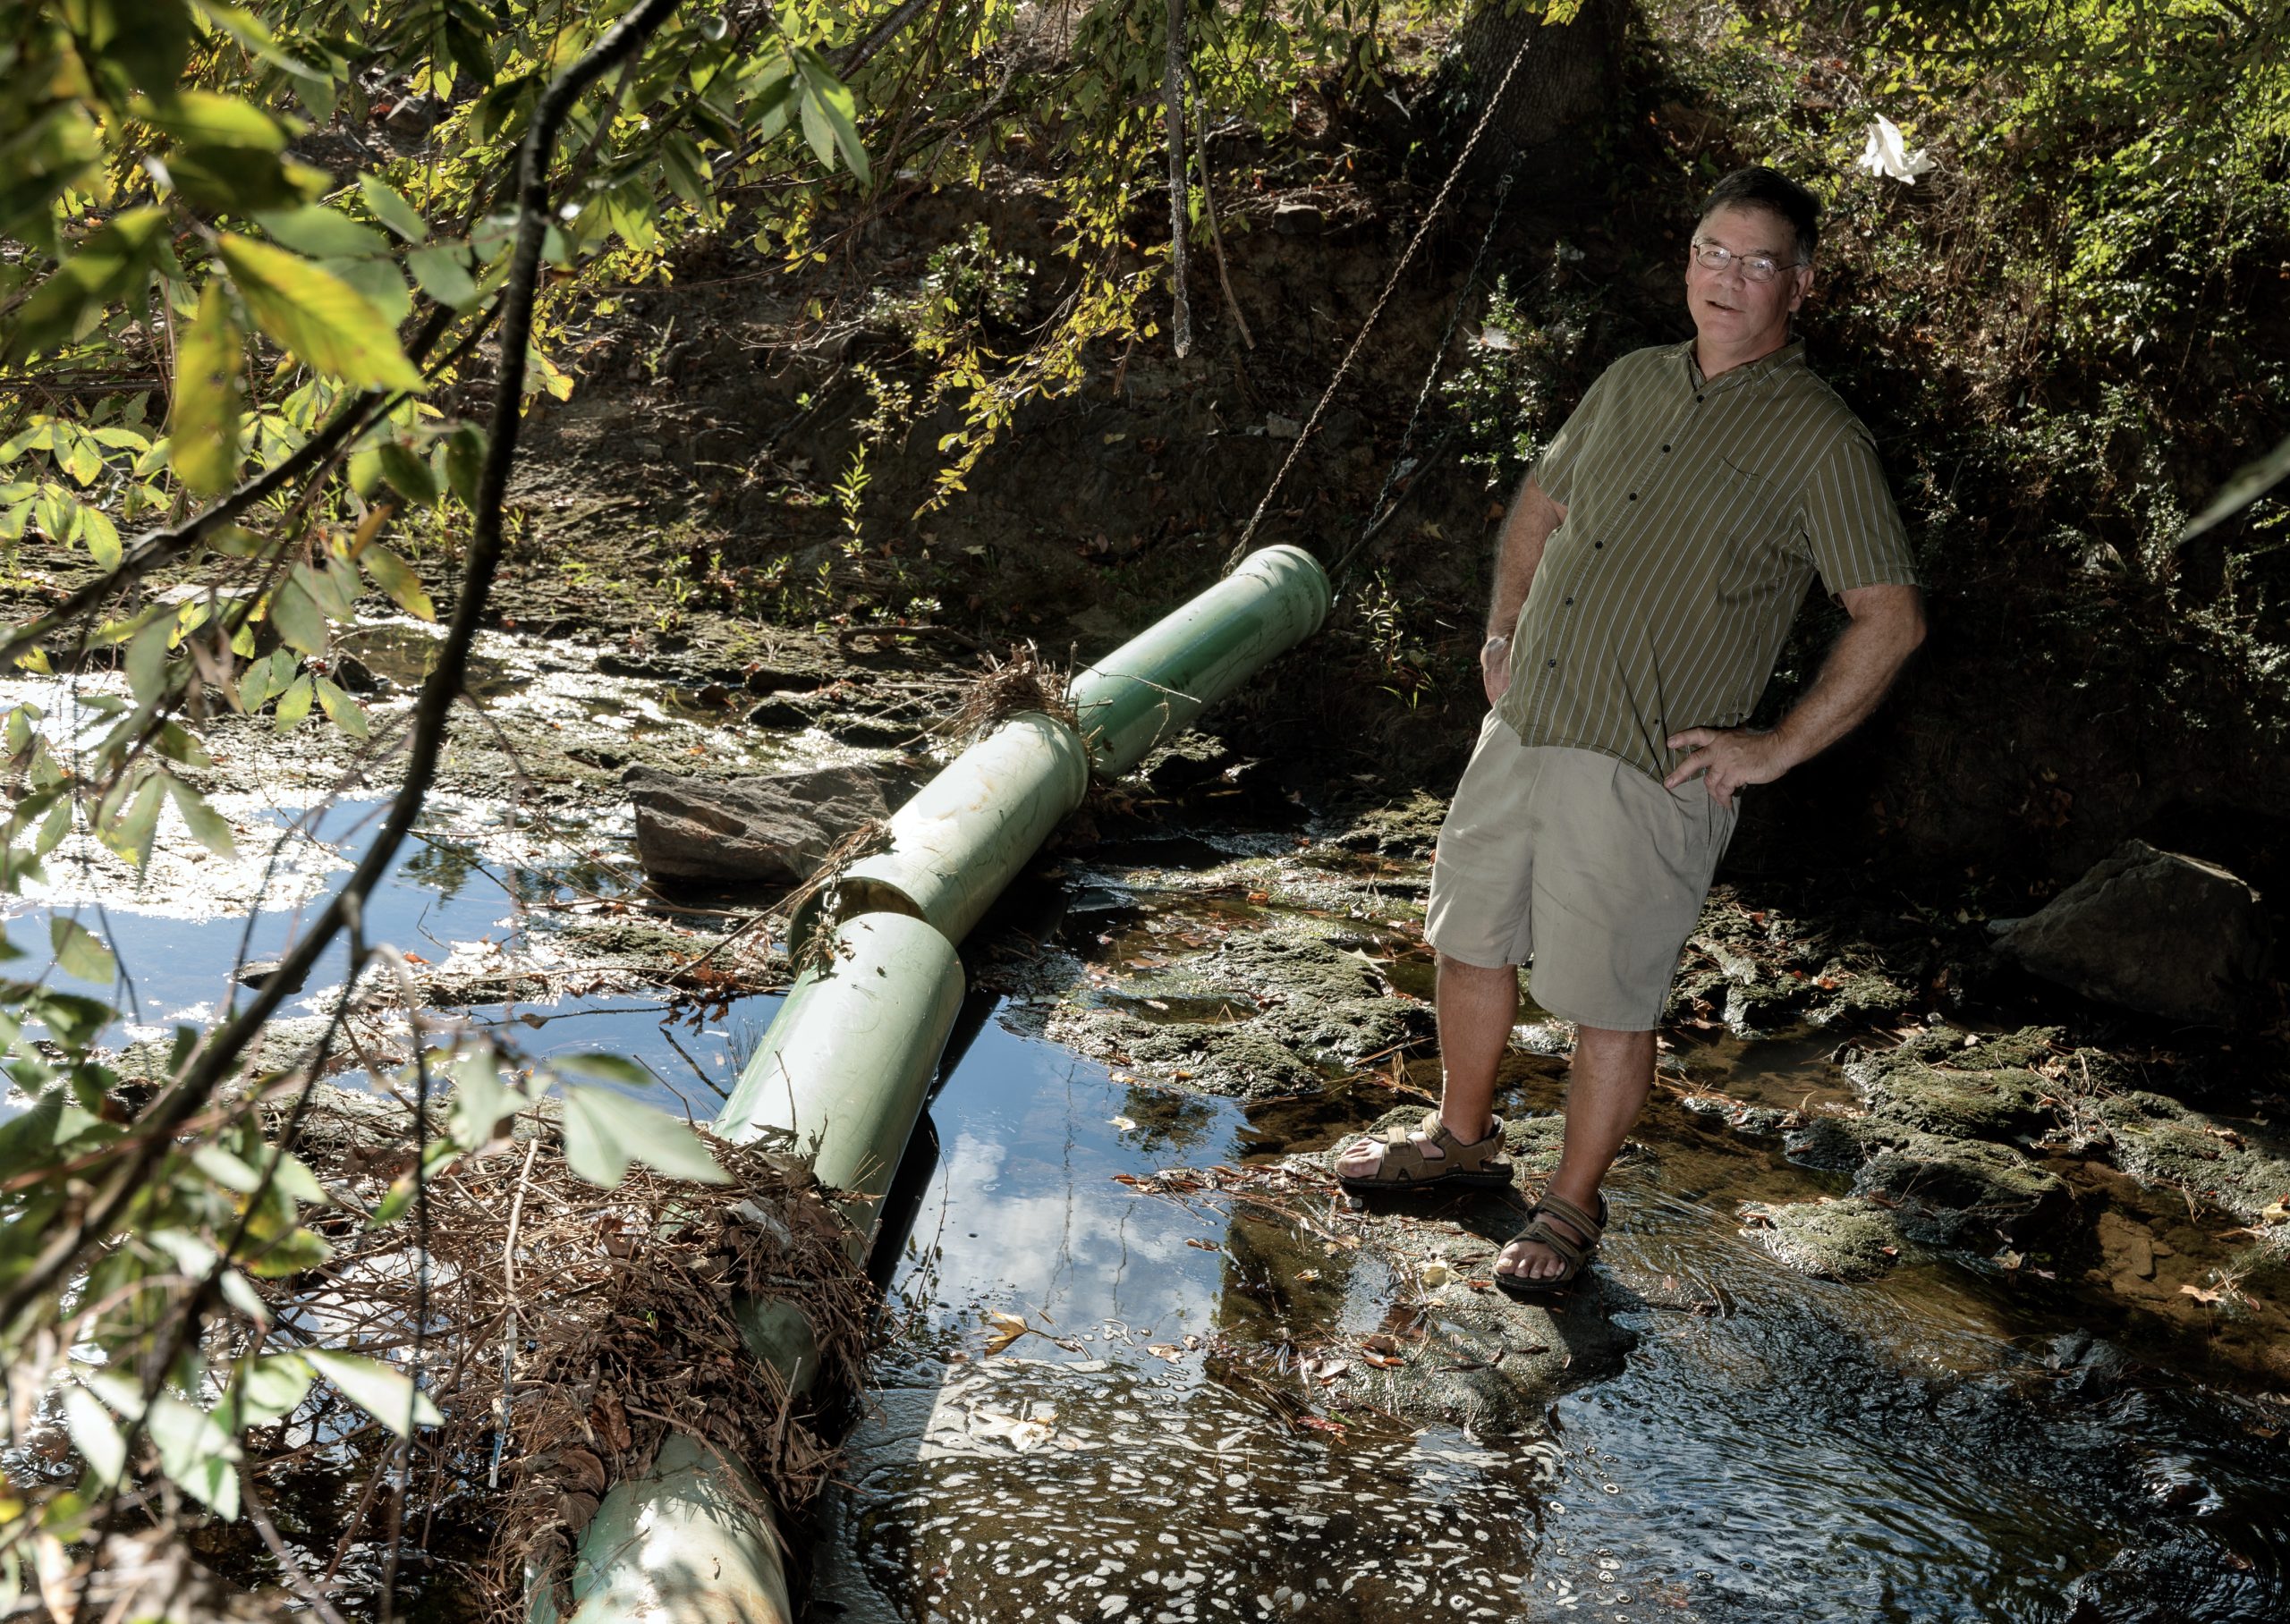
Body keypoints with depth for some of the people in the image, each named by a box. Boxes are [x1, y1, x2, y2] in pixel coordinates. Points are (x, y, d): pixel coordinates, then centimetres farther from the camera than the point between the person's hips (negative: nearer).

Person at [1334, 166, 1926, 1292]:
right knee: (1470, 934, 18)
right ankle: (1462, 1136, 40)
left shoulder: (1818, 438, -9)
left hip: (1651, 771, -6)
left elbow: (1890, 619, -11)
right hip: (1522, 729, 7)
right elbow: (1541, 503, 26)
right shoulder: (1630, 384, 9)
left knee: (1607, 999, 3)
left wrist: (1776, 748, -14)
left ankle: (1573, 1204, 24)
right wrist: (1503, 633, 16)